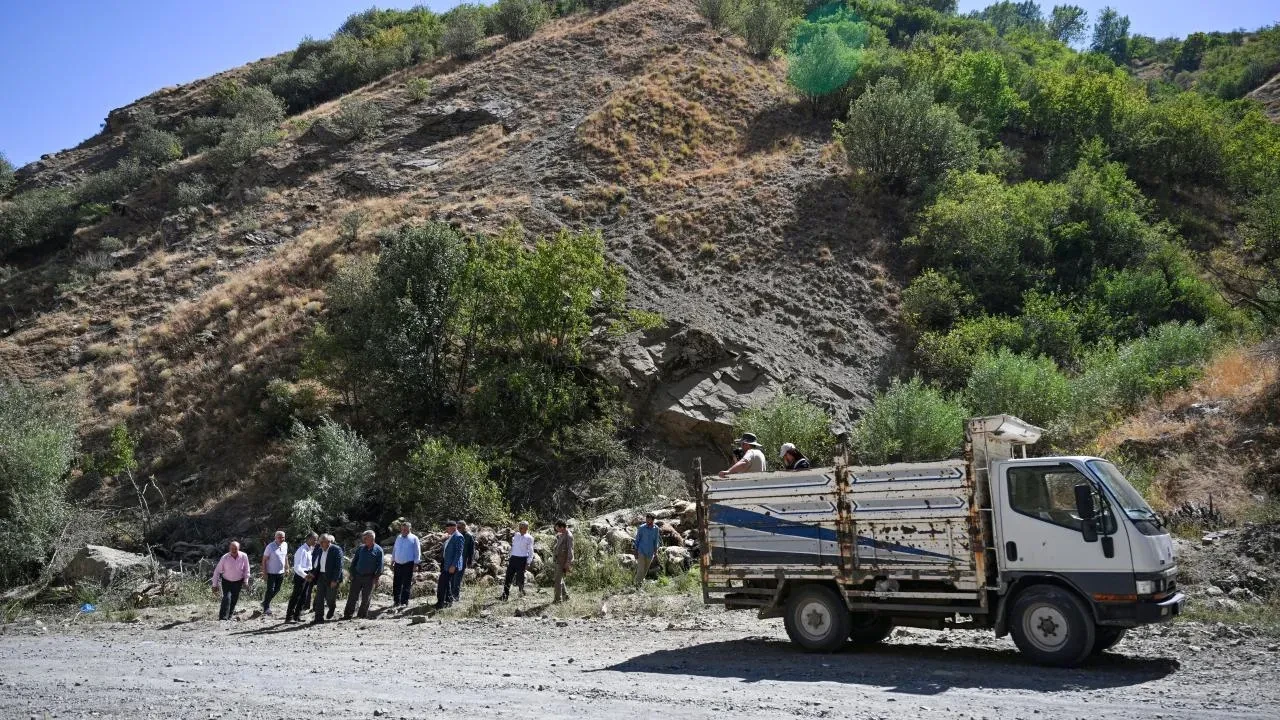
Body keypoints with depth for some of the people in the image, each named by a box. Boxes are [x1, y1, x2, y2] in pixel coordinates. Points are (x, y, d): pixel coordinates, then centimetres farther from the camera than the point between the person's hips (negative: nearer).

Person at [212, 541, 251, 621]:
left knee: (234, 600, 7)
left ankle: (230, 616, 27)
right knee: (227, 598, -19)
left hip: (238, 582, 2)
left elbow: (246, 569, 0)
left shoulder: (244, 557, -14)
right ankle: (223, 618, -18)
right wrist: (215, 585, -12)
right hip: (226, 581, -2)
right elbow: (217, 571, -12)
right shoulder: (224, 558, -19)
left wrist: (245, 580, -6)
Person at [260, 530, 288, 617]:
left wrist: (287, 567, 18)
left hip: (281, 572, 6)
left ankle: (265, 602, 32)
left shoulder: (285, 545, 2)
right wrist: (264, 573, -14)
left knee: (276, 590, 12)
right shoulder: (270, 546, -15)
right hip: (271, 573, -6)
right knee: (270, 590, -5)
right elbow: (264, 560, -11)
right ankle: (267, 610, 7)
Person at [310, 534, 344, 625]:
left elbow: (338, 566, -15)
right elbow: (316, 564, 15)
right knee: (319, 597, 0)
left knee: (329, 597, 4)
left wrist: (334, 580, -19)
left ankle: (331, 610, 36)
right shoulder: (318, 549, 7)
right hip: (321, 576, 5)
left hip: (331, 577, -5)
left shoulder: (336, 550, -13)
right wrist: (313, 573, -2)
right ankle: (319, 618, 4)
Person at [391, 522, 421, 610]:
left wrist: (415, 564, -8)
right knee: (396, 584, 6)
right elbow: (394, 550, 20)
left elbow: (417, 552, -3)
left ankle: (404, 602, 6)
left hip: (408, 564, -5)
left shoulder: (414, 539, -2)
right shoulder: (398, 538, 13)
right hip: (398, 564, 5)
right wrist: (392, 562, 18)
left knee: (406, 585, 0)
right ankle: (396, 601, 15)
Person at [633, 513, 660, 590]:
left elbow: (656, 540, 10)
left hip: (650, 552, 4)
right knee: (640, 569, -10)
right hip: (641, 552, -4)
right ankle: (637, 584, -3)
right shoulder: (641, 528, -10)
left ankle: (641, 581, 31)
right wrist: (636, 551, -6)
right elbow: (637, 540, -3)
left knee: (646, 569, 13)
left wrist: (656, 551, 9)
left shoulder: (656, 529, -1)